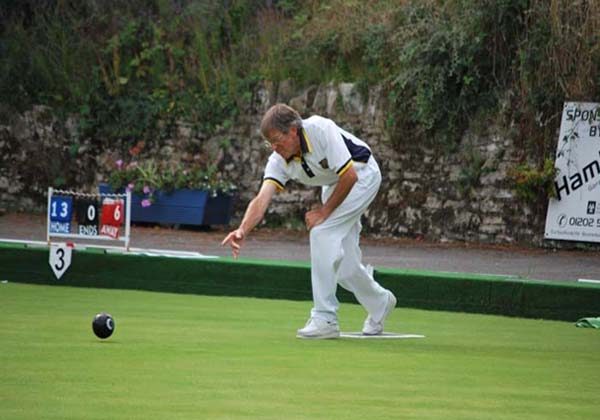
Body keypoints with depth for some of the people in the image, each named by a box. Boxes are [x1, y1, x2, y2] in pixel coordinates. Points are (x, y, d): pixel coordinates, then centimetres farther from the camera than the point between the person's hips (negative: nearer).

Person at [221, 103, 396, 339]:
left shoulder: (322, 130, -33)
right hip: (333, 185, 7)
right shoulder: (279, 161, -16)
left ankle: (325, 318, -20)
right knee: (343, 267, 5)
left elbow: (350, 176, -30)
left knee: (322, 232, -23)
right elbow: (262, 199, -26)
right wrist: (243, 230, -44)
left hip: (363, 175, -7)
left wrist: (324, 212, -23)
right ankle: (379, 304, 36)